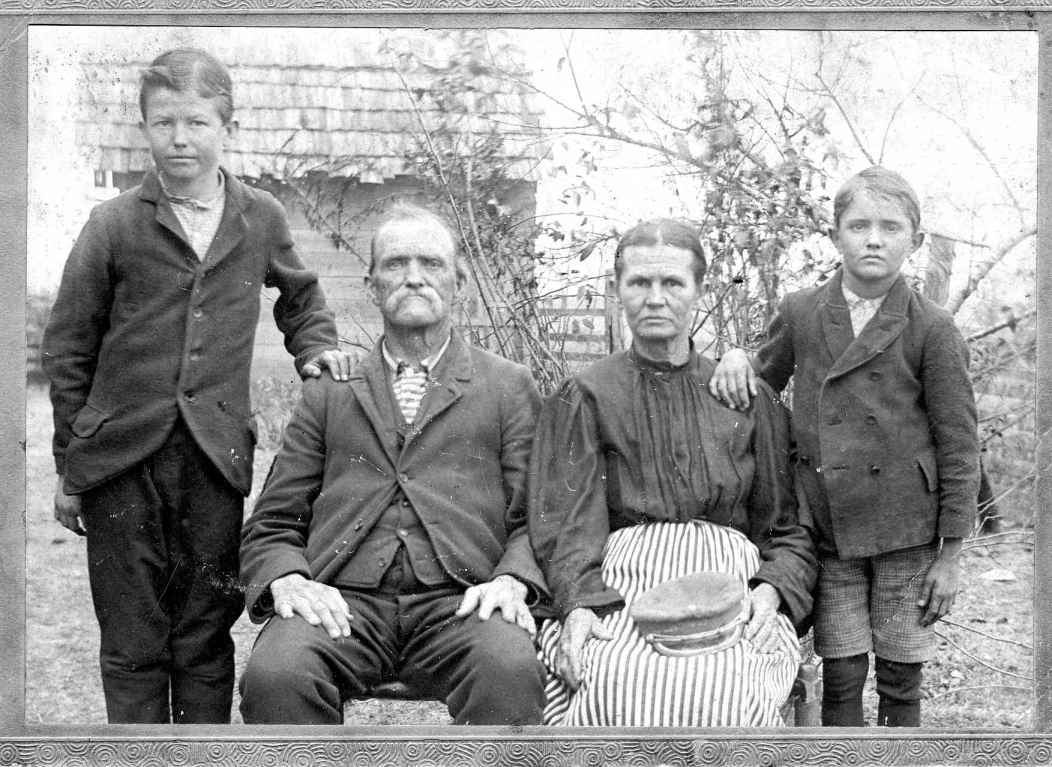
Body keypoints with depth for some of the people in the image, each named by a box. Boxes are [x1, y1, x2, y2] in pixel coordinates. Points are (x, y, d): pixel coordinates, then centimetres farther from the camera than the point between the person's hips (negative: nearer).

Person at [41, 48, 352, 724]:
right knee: (132, 645, 7)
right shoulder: (114, 225, 0)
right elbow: (68, 351, 5)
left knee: (205, 642, 8)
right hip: (120, 459, -1)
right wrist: (70, 467, 5)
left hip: (216, 460, 1)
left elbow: (299, 294, 27)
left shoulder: (262, 219, 5)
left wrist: (315, 345, 8)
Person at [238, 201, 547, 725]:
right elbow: (273, 524, 18)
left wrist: (513, 579, -10)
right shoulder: (329, 392, 21)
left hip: (458, 602, -1)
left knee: (511, 672, -35)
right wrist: (286, 581, -5)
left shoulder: (508, 387, 19)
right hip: (344, 602, 1)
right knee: (273, 674, -32)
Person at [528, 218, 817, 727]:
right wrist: (579, 603, -18)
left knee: (726, 686, -33)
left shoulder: (748, 399, 18)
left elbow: (788, 527, 15)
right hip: (617, 585, -1)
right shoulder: (584, 397, 13)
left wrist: (774, 589, -6)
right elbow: (568, 523, 1)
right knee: (617, 685, -36)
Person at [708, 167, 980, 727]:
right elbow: (760, 390, 17)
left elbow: (958, 446, -2)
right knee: (841, 679, 5)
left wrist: (949, 554, -4)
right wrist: (738, 358, -7)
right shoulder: (799, 313, 3)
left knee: (900, 680, 7)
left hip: (906, 530, -1)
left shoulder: (932, 329, -4)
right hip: (828, 531, 2)